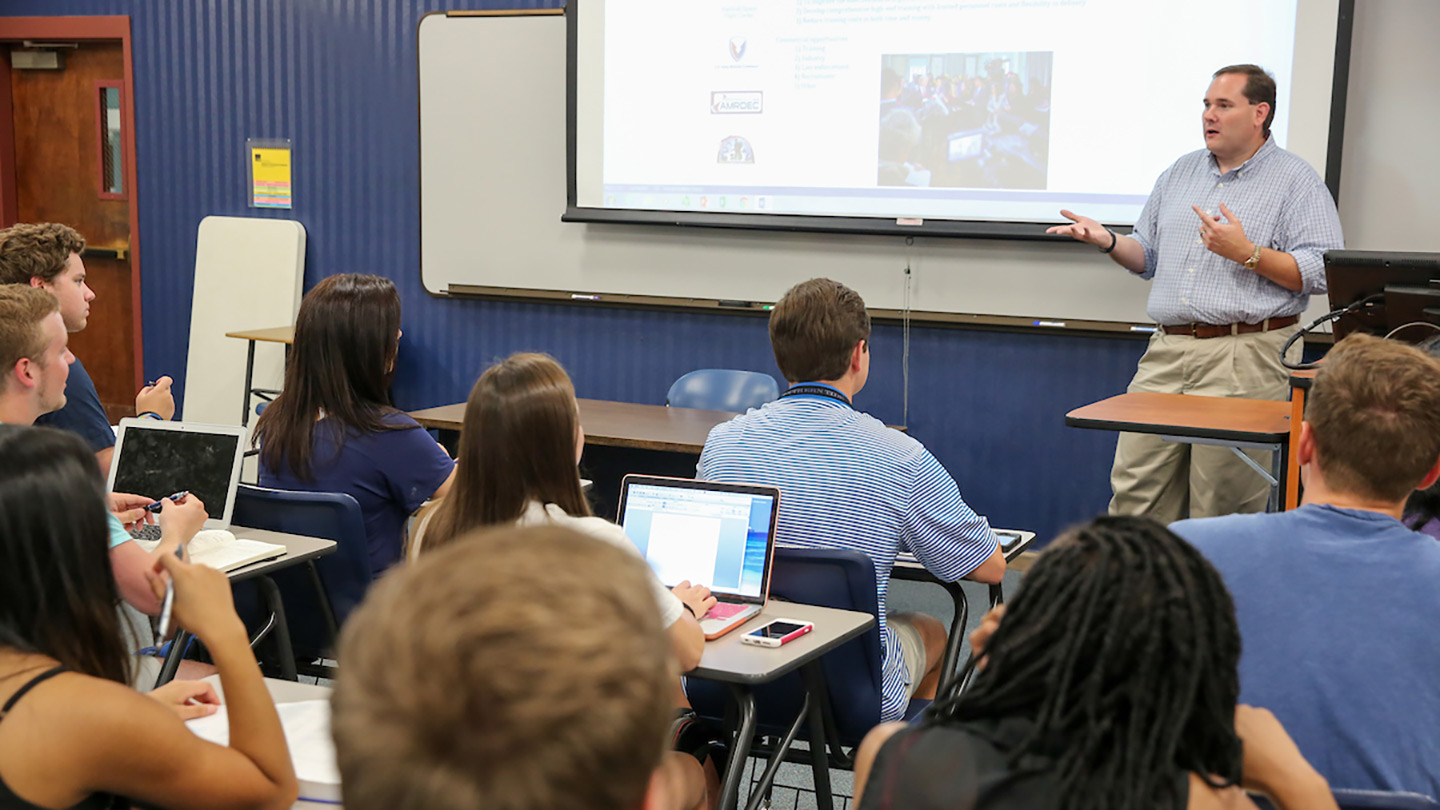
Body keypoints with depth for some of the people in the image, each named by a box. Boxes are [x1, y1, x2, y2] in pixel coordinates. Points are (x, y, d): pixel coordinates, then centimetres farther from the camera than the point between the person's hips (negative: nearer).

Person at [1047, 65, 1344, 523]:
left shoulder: (1297, 182, 0)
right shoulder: (1181, 172, 18)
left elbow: (1323, 273, -9)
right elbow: (1148, 256, 24)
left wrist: (1246, 252, -18)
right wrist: (1108, 241, 4)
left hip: (1245, 356, -6)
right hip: (1167, 350, 6)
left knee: (1224, 504, -3)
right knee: (1134, 488, 3)